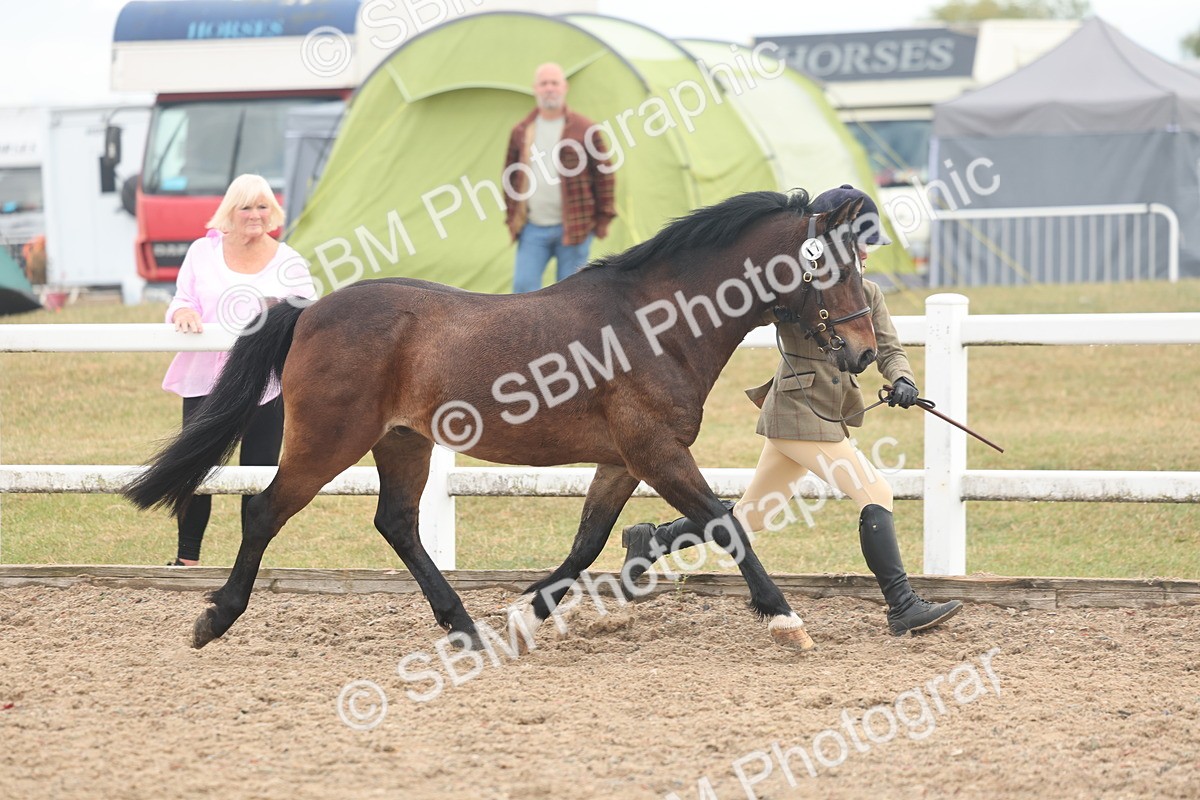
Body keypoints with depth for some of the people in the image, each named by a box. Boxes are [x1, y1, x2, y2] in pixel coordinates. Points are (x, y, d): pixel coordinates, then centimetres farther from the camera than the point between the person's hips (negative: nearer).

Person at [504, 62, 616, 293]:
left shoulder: (584, 130, -2)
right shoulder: (521, 132, 7)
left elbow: (604, 174, 2)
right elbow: (511, 177, 16)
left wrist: (603, 219, 1)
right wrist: (511, 218, 13)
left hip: (574, 228, -3)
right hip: (533, 229, 3)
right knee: (524, 286, -7)